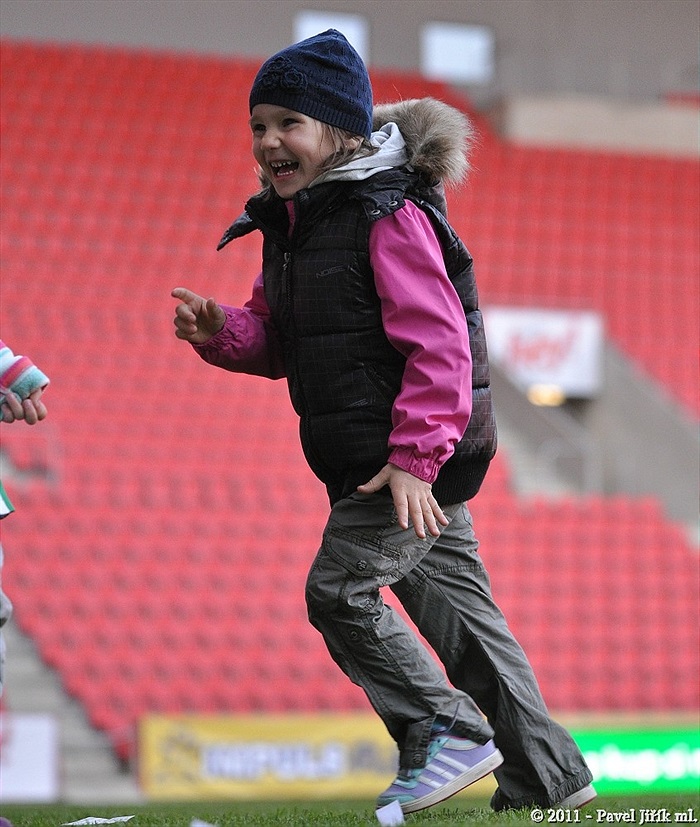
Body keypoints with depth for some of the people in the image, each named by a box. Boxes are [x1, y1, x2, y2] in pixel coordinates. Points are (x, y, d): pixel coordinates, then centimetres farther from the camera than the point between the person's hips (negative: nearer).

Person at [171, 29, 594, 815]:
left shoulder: (387, 216, -17)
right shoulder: (291, 224, 11)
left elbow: (439, 343, -21)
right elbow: (277, 339, 16)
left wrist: (414, 455, -26)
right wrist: (220, 332, -6)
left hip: (418, 451, -9)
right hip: (373, 454, 9)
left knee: (340, 589, -11)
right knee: (452, 603, 12)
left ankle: (447, 732, 1)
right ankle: (544, 774, 18)